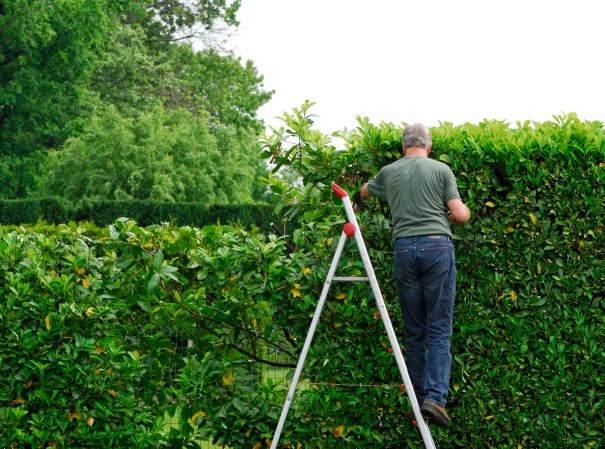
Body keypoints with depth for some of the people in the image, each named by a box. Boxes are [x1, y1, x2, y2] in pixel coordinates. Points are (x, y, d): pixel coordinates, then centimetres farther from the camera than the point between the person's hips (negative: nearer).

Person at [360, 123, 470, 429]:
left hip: (404, 249, 2)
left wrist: (366, 190, 59)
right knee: (439, 330, -3)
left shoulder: (388, 172, 14)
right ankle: (435, 397, -17)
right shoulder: (441, 170, 5)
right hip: (437, 246, -2)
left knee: (414, 332, 10)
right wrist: (464, 212, 24)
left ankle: (418, 401, 9)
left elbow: (364, 192, 36)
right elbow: (460, 215, 0)